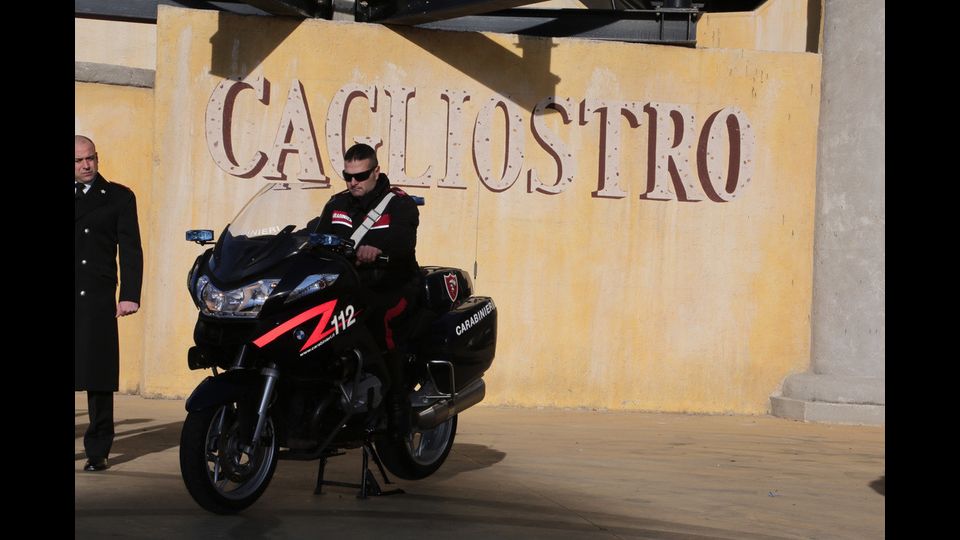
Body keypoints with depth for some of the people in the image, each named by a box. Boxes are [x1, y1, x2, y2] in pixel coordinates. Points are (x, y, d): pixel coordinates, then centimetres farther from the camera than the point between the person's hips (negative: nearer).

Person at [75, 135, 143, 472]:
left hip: (98, 298, -1)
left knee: (99, 377, 0)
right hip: (71, 299, 2)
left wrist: (130, 295, -7)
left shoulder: (119, 197, 9)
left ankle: (97, 450, 7)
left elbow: (130, 248, 1)